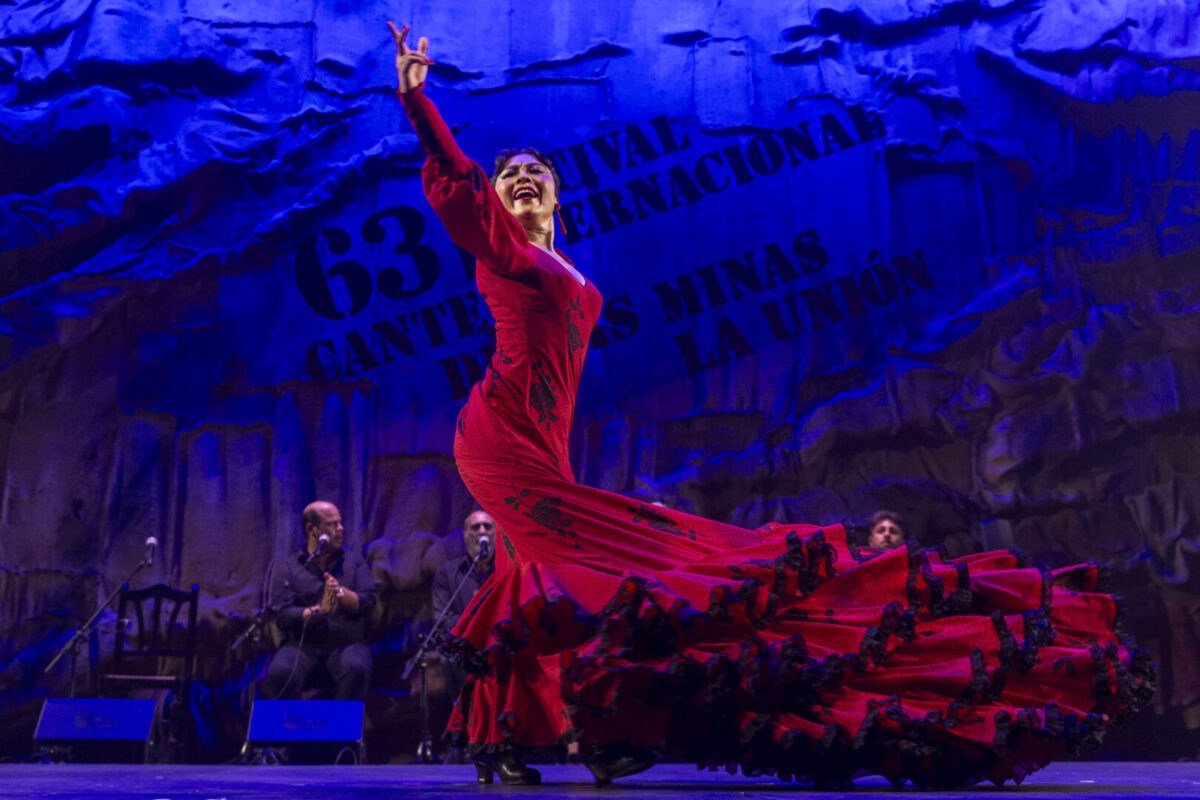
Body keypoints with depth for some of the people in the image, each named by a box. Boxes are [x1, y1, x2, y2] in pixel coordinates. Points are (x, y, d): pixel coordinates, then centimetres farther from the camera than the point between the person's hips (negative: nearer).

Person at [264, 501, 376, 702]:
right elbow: (282, 616, -3)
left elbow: (368, 601, 3)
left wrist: (342, 593, -17)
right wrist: (319, 610, -19)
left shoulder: (354, 561, 16)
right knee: (279, 672, -32)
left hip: (346, 643, 1)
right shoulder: (288, 568, 9)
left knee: (356, 668, -33)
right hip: (302, 646, -1)